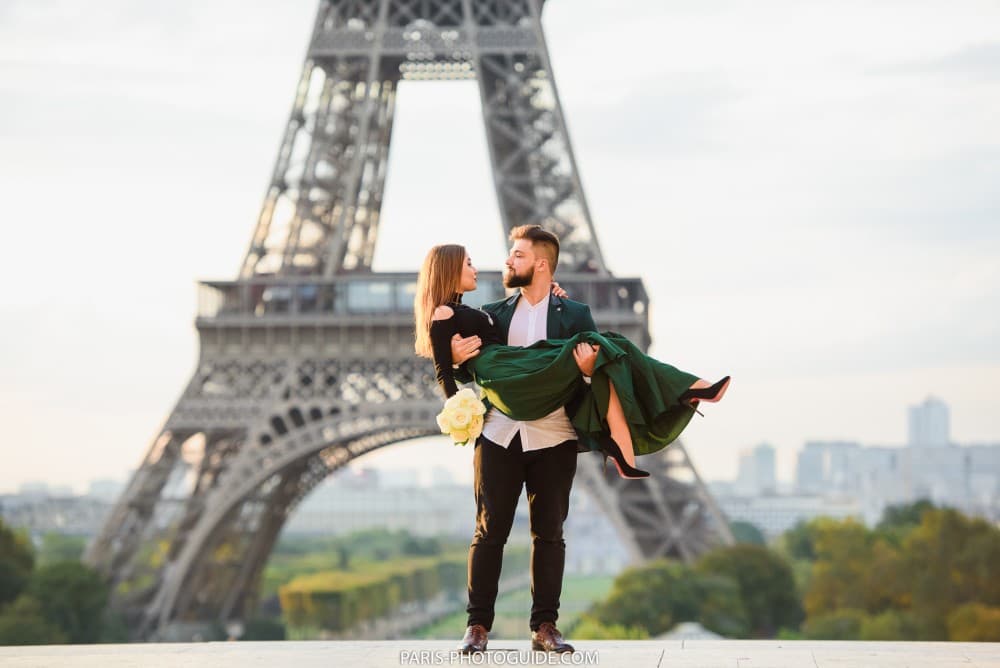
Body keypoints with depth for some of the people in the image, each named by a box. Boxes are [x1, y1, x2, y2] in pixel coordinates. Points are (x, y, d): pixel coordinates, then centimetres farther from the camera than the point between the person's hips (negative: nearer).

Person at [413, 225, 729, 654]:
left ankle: (545, 627, 6)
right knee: (489, 532, 0)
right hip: (499, 437, 1)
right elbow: (471, 373, 13)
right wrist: (458, 357, -8)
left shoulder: (575, 315, 6)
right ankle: (478, 625, 2)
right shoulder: (492, 315, 12)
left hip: (553, 441, -1)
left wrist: (590, 366, -21)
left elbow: (601, 368, 1)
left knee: (549, 534, 2)